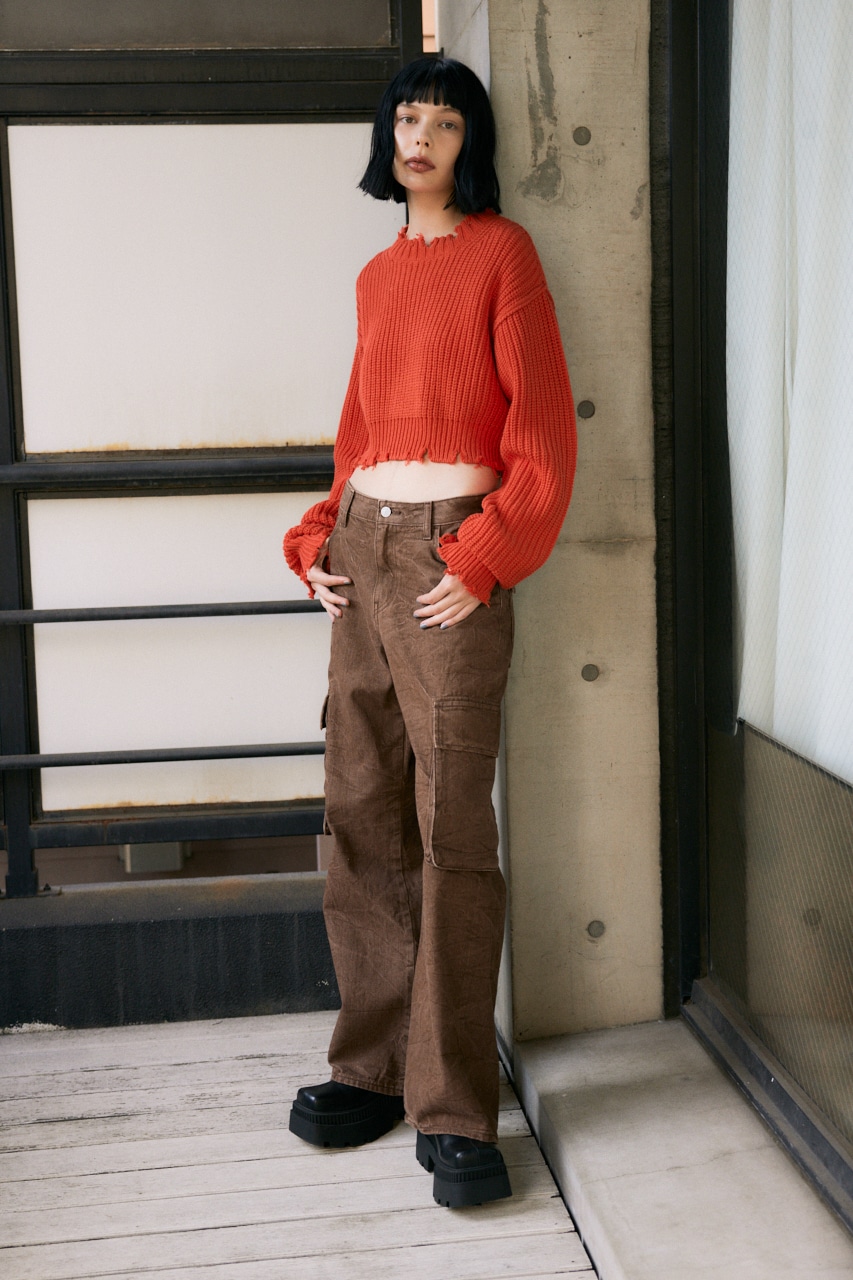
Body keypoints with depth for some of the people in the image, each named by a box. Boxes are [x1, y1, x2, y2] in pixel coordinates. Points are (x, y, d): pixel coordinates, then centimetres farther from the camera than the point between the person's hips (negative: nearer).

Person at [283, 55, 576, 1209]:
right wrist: (319, 544, 9)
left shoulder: (500, 252, 0)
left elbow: (542, 432, -6)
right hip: (363, 548, 6)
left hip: (451, 559, -6)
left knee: (451, 828, -8)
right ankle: (376, 1067, 15)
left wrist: (483, 565, -14)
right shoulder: (379, 277, 18)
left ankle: (454, 1110, -2)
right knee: (363, 814, 5)